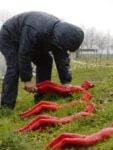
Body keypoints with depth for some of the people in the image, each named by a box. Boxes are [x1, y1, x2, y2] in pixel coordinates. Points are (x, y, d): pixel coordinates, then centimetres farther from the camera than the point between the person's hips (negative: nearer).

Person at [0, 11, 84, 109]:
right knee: (15, 67, -24)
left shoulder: (61, 31, -17)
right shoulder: (35, 32, -44)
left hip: (27, 40, 8)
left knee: (45, 61, -2)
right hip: (9, 36, -8)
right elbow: (24, 55, -36)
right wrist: (27, 80, -30)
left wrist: (66, 81, -18)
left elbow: (62, 58, -13)